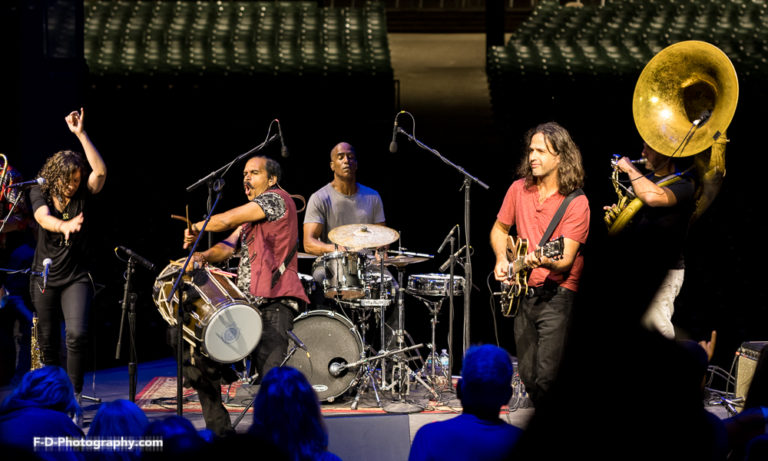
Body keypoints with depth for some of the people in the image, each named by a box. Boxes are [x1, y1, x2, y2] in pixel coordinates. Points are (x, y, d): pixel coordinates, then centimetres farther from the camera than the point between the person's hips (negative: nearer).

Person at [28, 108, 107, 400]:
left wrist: (81, 134, -22)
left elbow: (100, 171, -19)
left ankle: (74, 394, -11)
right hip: (45, 277, 2)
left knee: (77, 334, -20)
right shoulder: (40, 194, -2)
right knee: (47, 342, 9)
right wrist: (64, 226, -45)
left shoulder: (83, 195, -2)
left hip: (76, 277, -1)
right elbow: (44, 217, -22)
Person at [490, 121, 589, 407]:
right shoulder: (519, 189, 5)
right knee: (528, 377, 9)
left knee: (546, 379, -17)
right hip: (522, 294, 6)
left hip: (556, 295, -6)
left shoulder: (576, 203, -11)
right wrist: (501, 260, 2)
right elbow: (499, 229, 20)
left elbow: (567, 261, -17)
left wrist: (545, 262, -38)